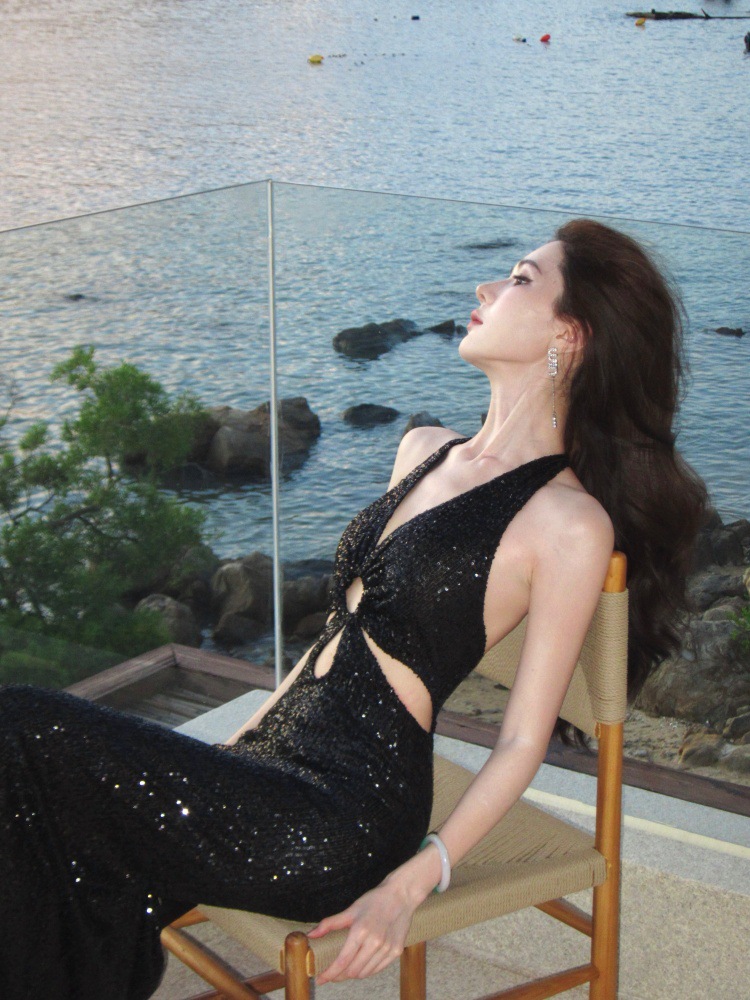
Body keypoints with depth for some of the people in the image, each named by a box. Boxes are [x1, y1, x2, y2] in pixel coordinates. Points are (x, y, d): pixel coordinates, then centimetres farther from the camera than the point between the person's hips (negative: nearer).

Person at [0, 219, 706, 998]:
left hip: (347, 816, -7)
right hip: (275, 759, 7)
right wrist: (233, 750, 19)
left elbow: (523, 741, -9)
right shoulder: (424, 451, 16)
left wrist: (409, 885, -17)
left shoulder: (570, 522, -8)